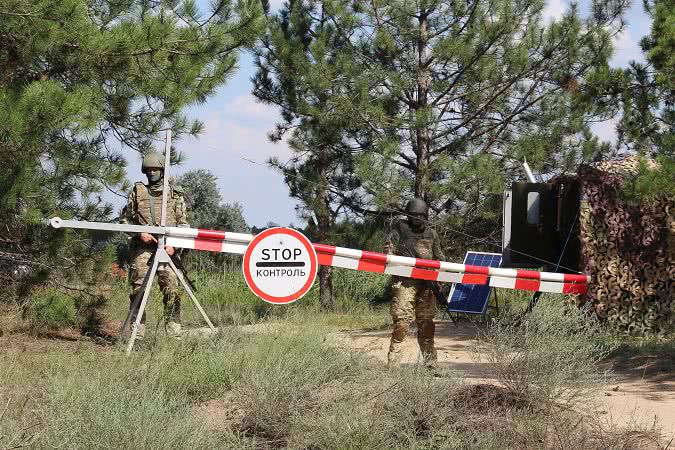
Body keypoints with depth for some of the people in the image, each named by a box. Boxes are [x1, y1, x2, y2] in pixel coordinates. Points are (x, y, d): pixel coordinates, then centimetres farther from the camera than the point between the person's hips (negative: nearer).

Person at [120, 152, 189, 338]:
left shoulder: (175, 194, 12)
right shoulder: (137, 192, 13)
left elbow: (183, 223, 9)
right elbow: (125, 219, 14)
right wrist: (140, 233, -2)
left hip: (167, 248, -1)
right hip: (142, 248, 1)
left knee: (171, 289, -9)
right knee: (138, 288, -3)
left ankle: (174, 333, -5)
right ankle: (137, 333, 0)